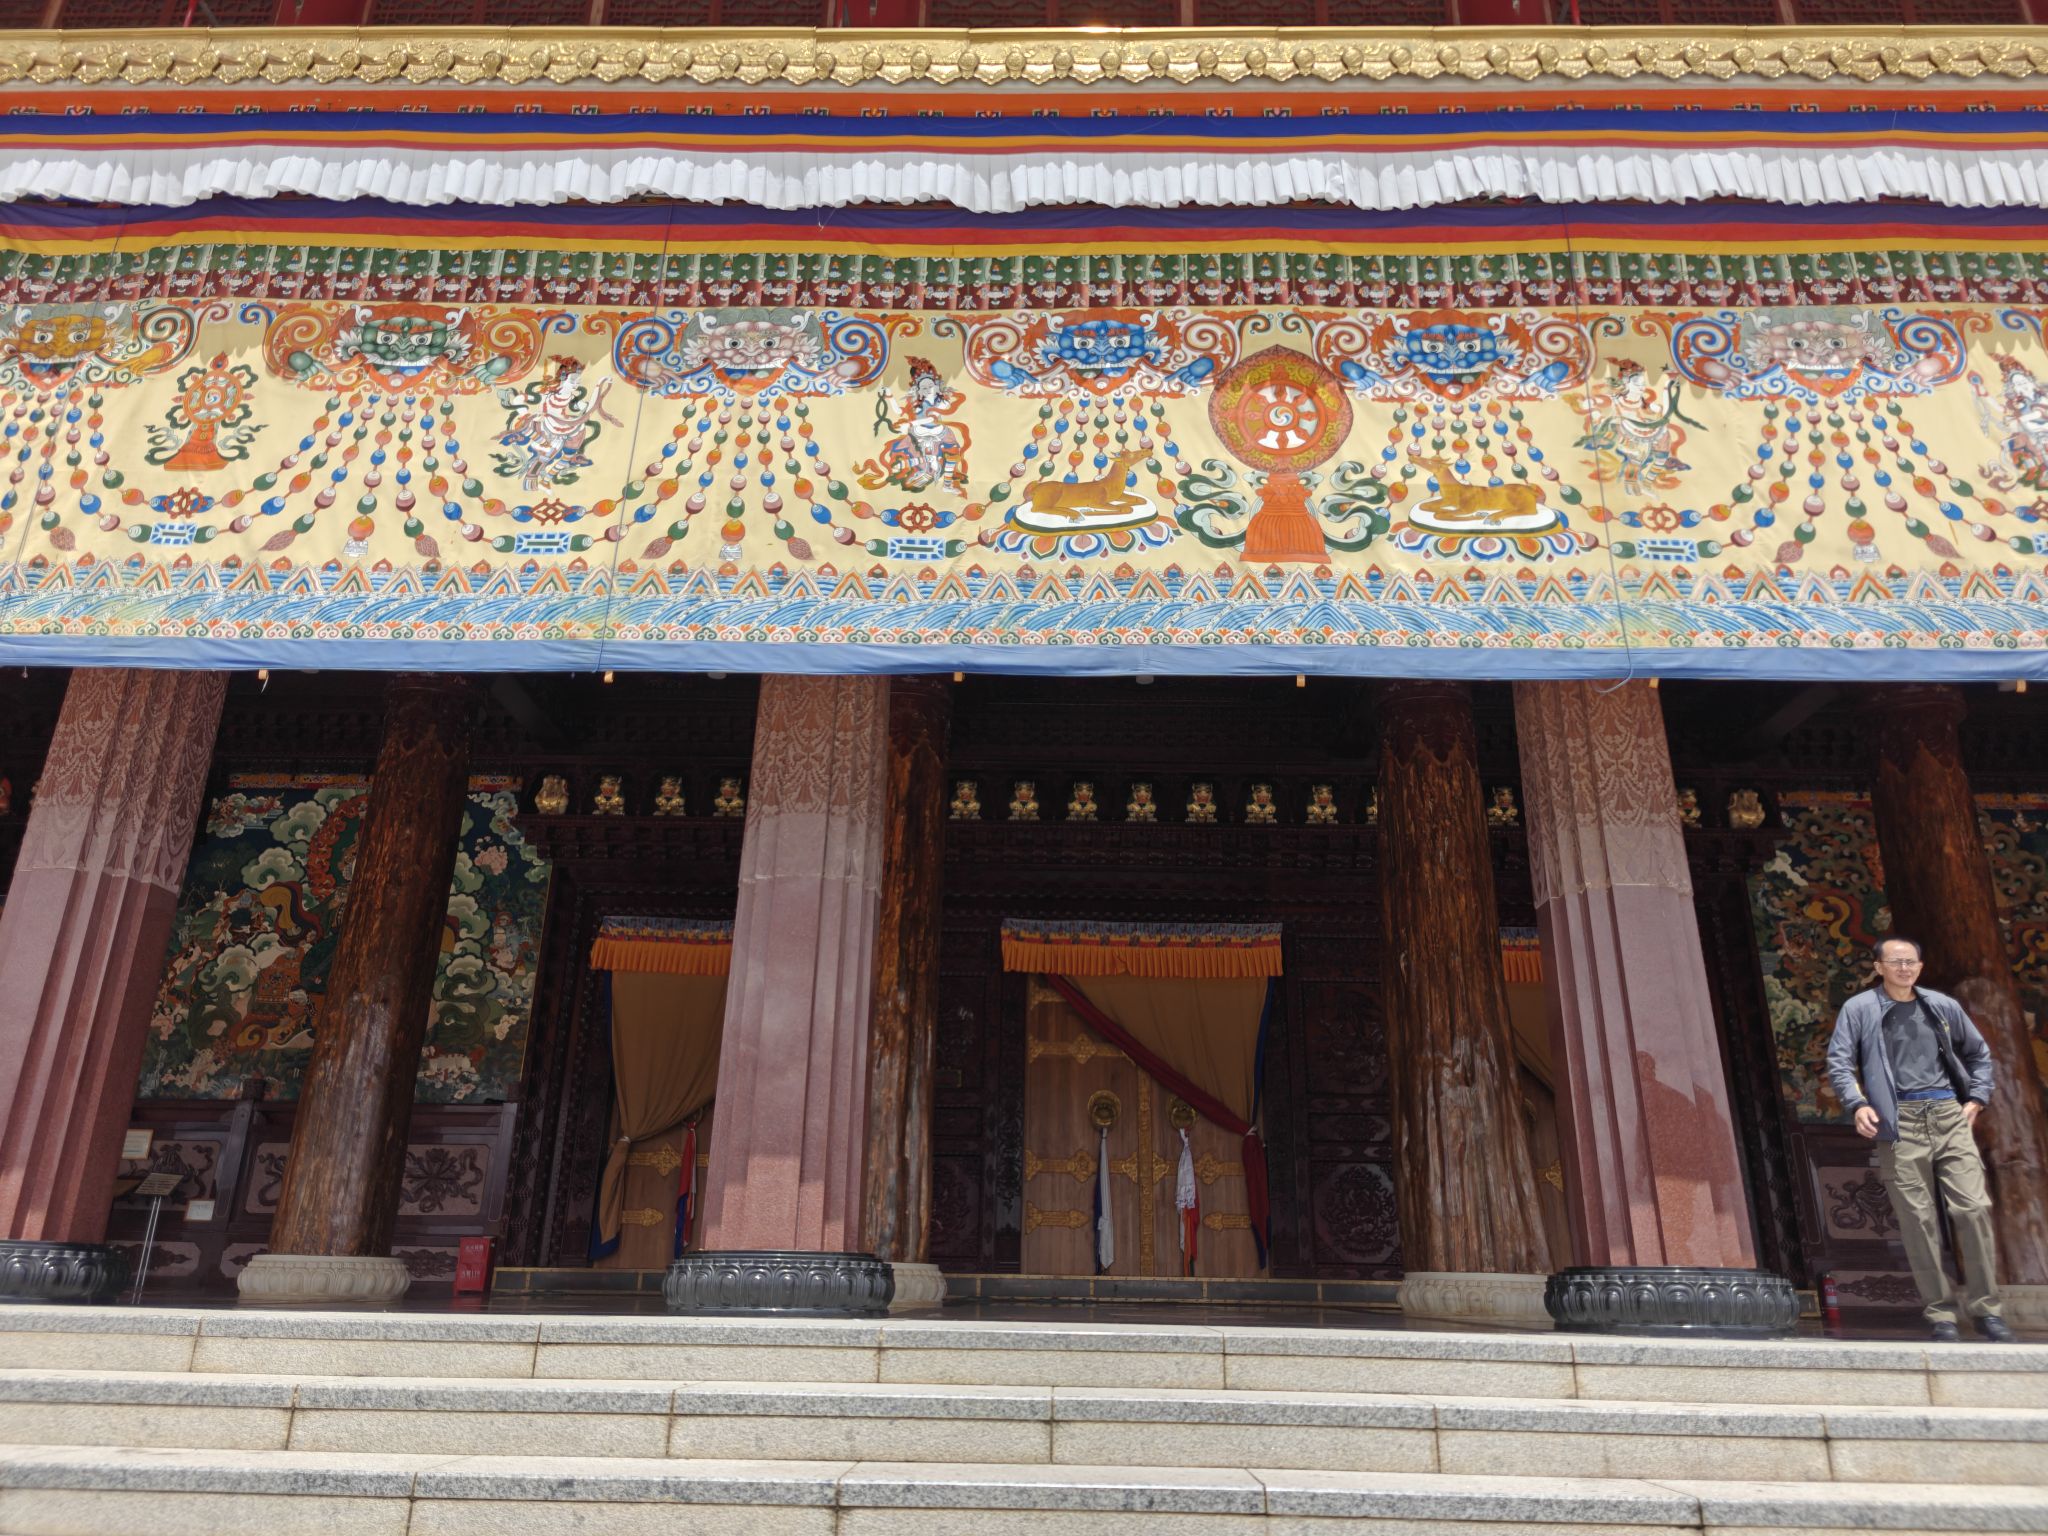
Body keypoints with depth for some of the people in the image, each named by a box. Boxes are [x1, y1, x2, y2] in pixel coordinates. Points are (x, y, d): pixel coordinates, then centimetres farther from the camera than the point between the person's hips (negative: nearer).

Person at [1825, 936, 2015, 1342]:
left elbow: (1979, 1053, 26)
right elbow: (1839, 1062, -1)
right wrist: (1858, 1104, -14)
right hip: (1899, 1121, -3)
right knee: (1918, 1218, -2)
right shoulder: (1859, 1009, 3)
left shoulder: (1943, 1007, 13)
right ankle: (1940, 1314, 6)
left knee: (1974, 1207, -4)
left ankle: (1986, 1308, 9)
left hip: (1949, 1115, 3)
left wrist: (1977, 1097, 13)